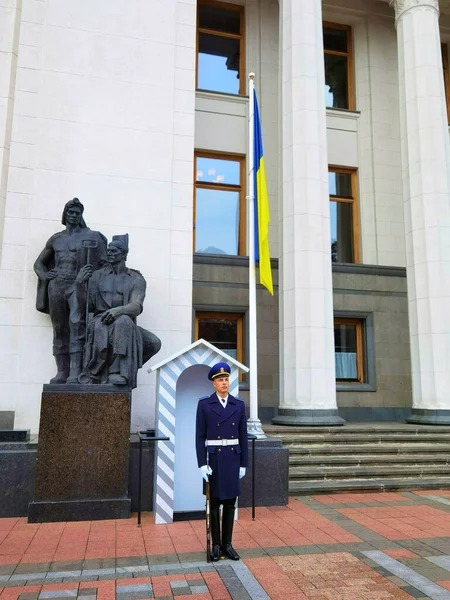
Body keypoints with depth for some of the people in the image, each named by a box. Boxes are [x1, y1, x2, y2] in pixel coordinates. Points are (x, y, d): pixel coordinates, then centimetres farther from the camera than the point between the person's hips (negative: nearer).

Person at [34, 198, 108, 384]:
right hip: (56, 285, 4)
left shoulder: (91, 236, 10)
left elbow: (105, 263, 3)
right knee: (59, 329, 1)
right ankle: (62, 372, 2)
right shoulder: (56, 238, 20)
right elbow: (39, 262, 26)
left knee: (77, 324, -20)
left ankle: (75, 372, -27)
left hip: (78, 284, -4)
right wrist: (43, 274, 5)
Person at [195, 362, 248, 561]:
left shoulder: (239, 404, 3)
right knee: (214, 502, 5)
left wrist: (243, 464, 4)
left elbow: (243, 436, 6)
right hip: (213, 458, -3)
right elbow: (200, 436, -5)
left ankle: (227, 544, 21)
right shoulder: (204, 404, -5)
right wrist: (202, 464, -11)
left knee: (230, 502, 9)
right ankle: (216, 545, 19)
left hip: (233, 458, 3)